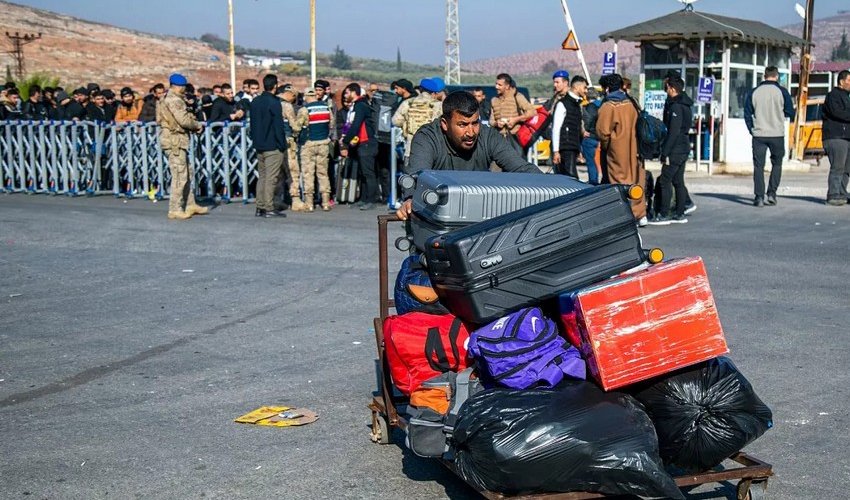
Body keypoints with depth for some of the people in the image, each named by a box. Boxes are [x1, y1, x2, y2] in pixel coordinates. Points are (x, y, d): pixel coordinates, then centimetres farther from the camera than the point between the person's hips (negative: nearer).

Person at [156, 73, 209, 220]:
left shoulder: (167, 99, 17)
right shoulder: (175, 100, -15)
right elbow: (183, 120, -21)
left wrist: (191, 119, 3)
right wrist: (197, 126, -5)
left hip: (177, 141, 11)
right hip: (175, 141, -11)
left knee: (187, 173, 16)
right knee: (180, 175, -7)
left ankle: (190, 205, 21)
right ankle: (175, 209, -3)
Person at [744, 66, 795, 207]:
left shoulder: (754, 92, 3)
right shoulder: (782, 92, -3)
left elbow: (747, 114, 4)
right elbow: (790, 113, 1)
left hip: (758, 135, 1)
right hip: (777, 134, -1)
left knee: (758, 166, 3)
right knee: (776, 164, 14)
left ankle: (759, 197, -3)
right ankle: (771, 194, 7)